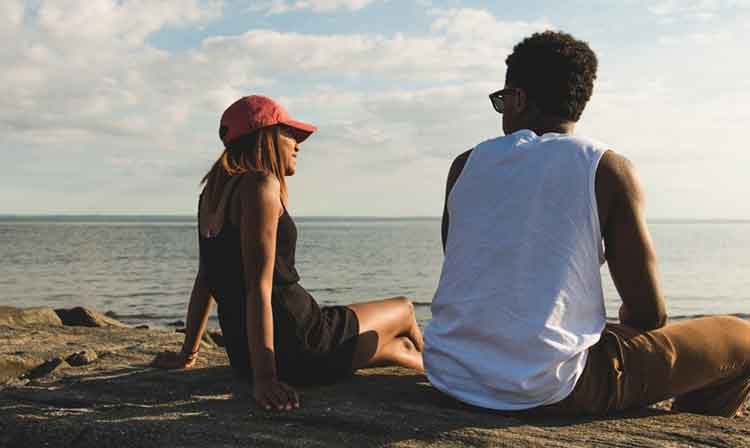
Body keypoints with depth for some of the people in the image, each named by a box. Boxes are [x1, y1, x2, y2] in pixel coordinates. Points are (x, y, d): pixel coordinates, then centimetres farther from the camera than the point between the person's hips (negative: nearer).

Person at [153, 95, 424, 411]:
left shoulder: (214, 189, 11)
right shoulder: (260, 184, -17)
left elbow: (206, 278, 15)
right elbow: (259, 286, -24)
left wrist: (187, 354, 20)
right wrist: (264, 377, -26)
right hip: (296, 344, -8)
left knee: (399, 346, 29)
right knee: (404, 309, 22)